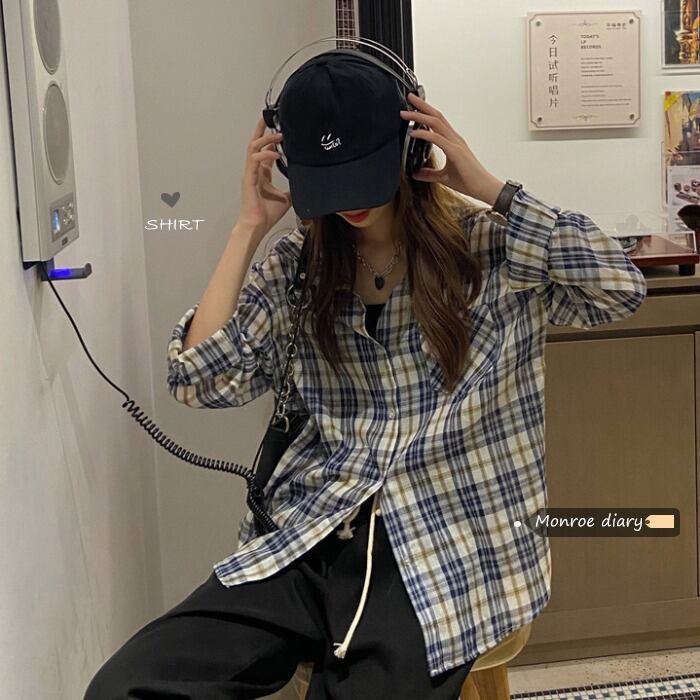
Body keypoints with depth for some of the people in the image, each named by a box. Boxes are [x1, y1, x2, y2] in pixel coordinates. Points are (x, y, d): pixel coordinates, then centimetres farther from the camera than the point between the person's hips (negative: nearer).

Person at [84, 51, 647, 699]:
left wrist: (488, 188, -13)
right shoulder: (297, 267, 8)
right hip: (304, 539, 3)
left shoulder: (491, 250, 0)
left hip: (446, 554, -2)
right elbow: (198, 381, 0)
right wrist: (248, 227, -3)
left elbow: (623, 291, -14)